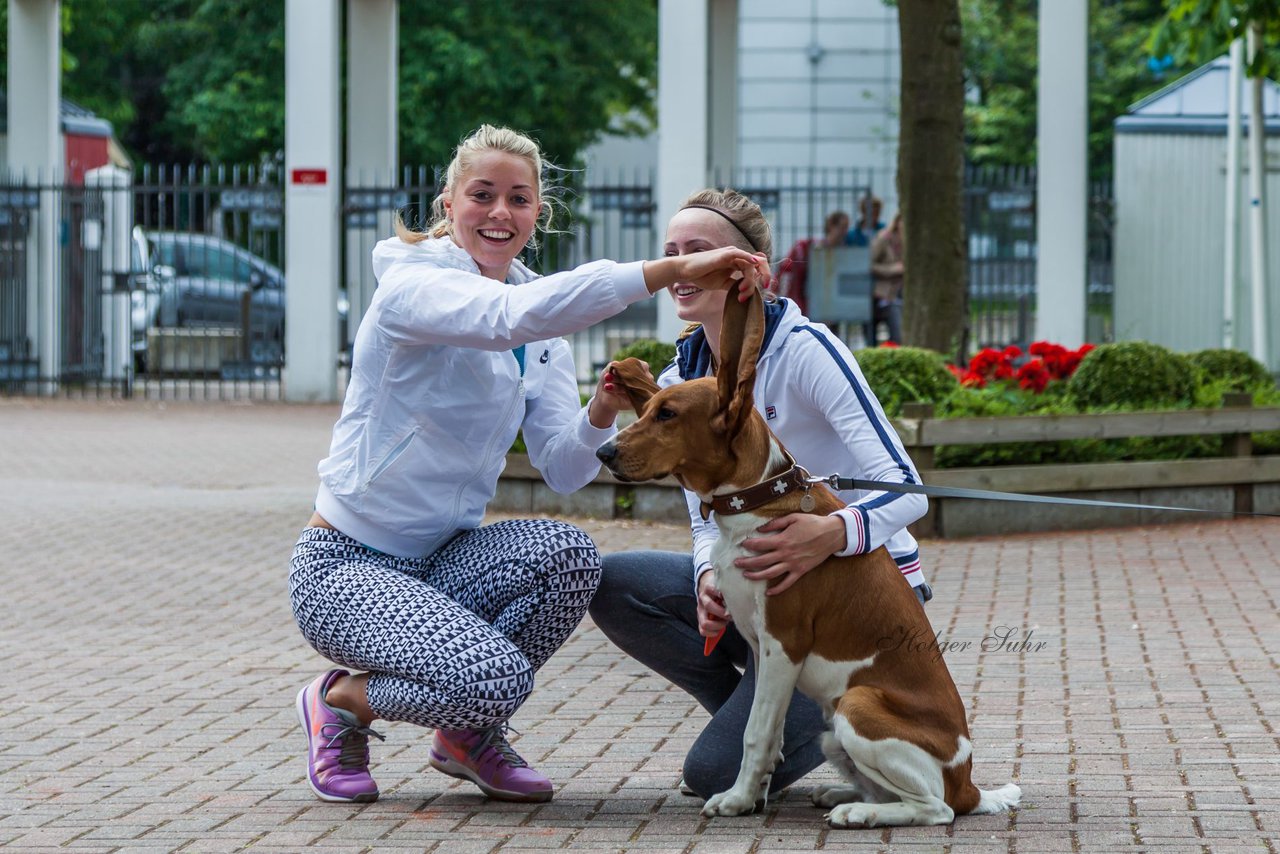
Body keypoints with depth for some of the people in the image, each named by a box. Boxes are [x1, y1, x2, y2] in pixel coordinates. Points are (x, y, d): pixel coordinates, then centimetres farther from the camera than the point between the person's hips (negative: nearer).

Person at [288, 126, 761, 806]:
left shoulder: (543, 338, 9)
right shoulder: (414, 286, -15)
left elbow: (563, 470, 0)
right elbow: (510, 316, -36)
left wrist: (602, 413, -23)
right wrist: (671, 270, -43)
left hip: (443, 562, 7)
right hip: (347, 565, -7)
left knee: (569, 554, -25)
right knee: (496, 677, -30)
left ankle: (470, 734, -1)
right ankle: (340, 703, 1)